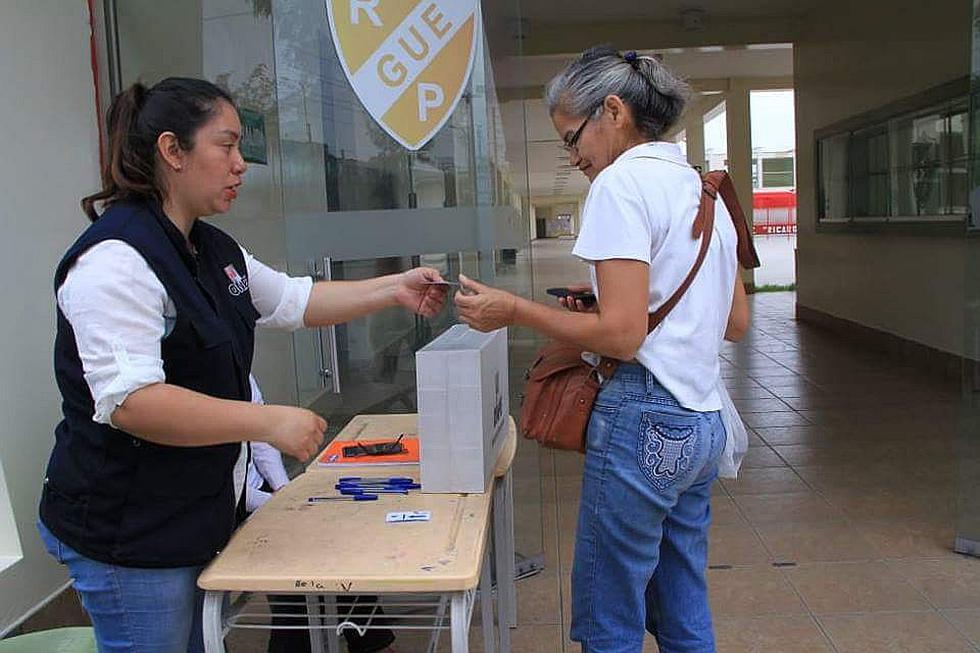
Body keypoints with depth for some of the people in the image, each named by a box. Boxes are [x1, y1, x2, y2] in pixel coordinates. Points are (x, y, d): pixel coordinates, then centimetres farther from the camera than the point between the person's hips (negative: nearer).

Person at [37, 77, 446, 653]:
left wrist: (393, 289, 5)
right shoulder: (117, 259, -22)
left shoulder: (211, 249, 9)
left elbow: (296, 301, 15)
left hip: (193, 514, 9)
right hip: (127, 537, -9)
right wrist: (268, 422, -31)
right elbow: (128, 401, -30)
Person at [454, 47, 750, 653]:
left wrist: (514, 310, -10)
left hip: (644, 421, -9)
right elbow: (737, 322, 18)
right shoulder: (701, 187, 15)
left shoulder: (622, 181, -12)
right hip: (702, 422, 9)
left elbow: (623, 335, -20)